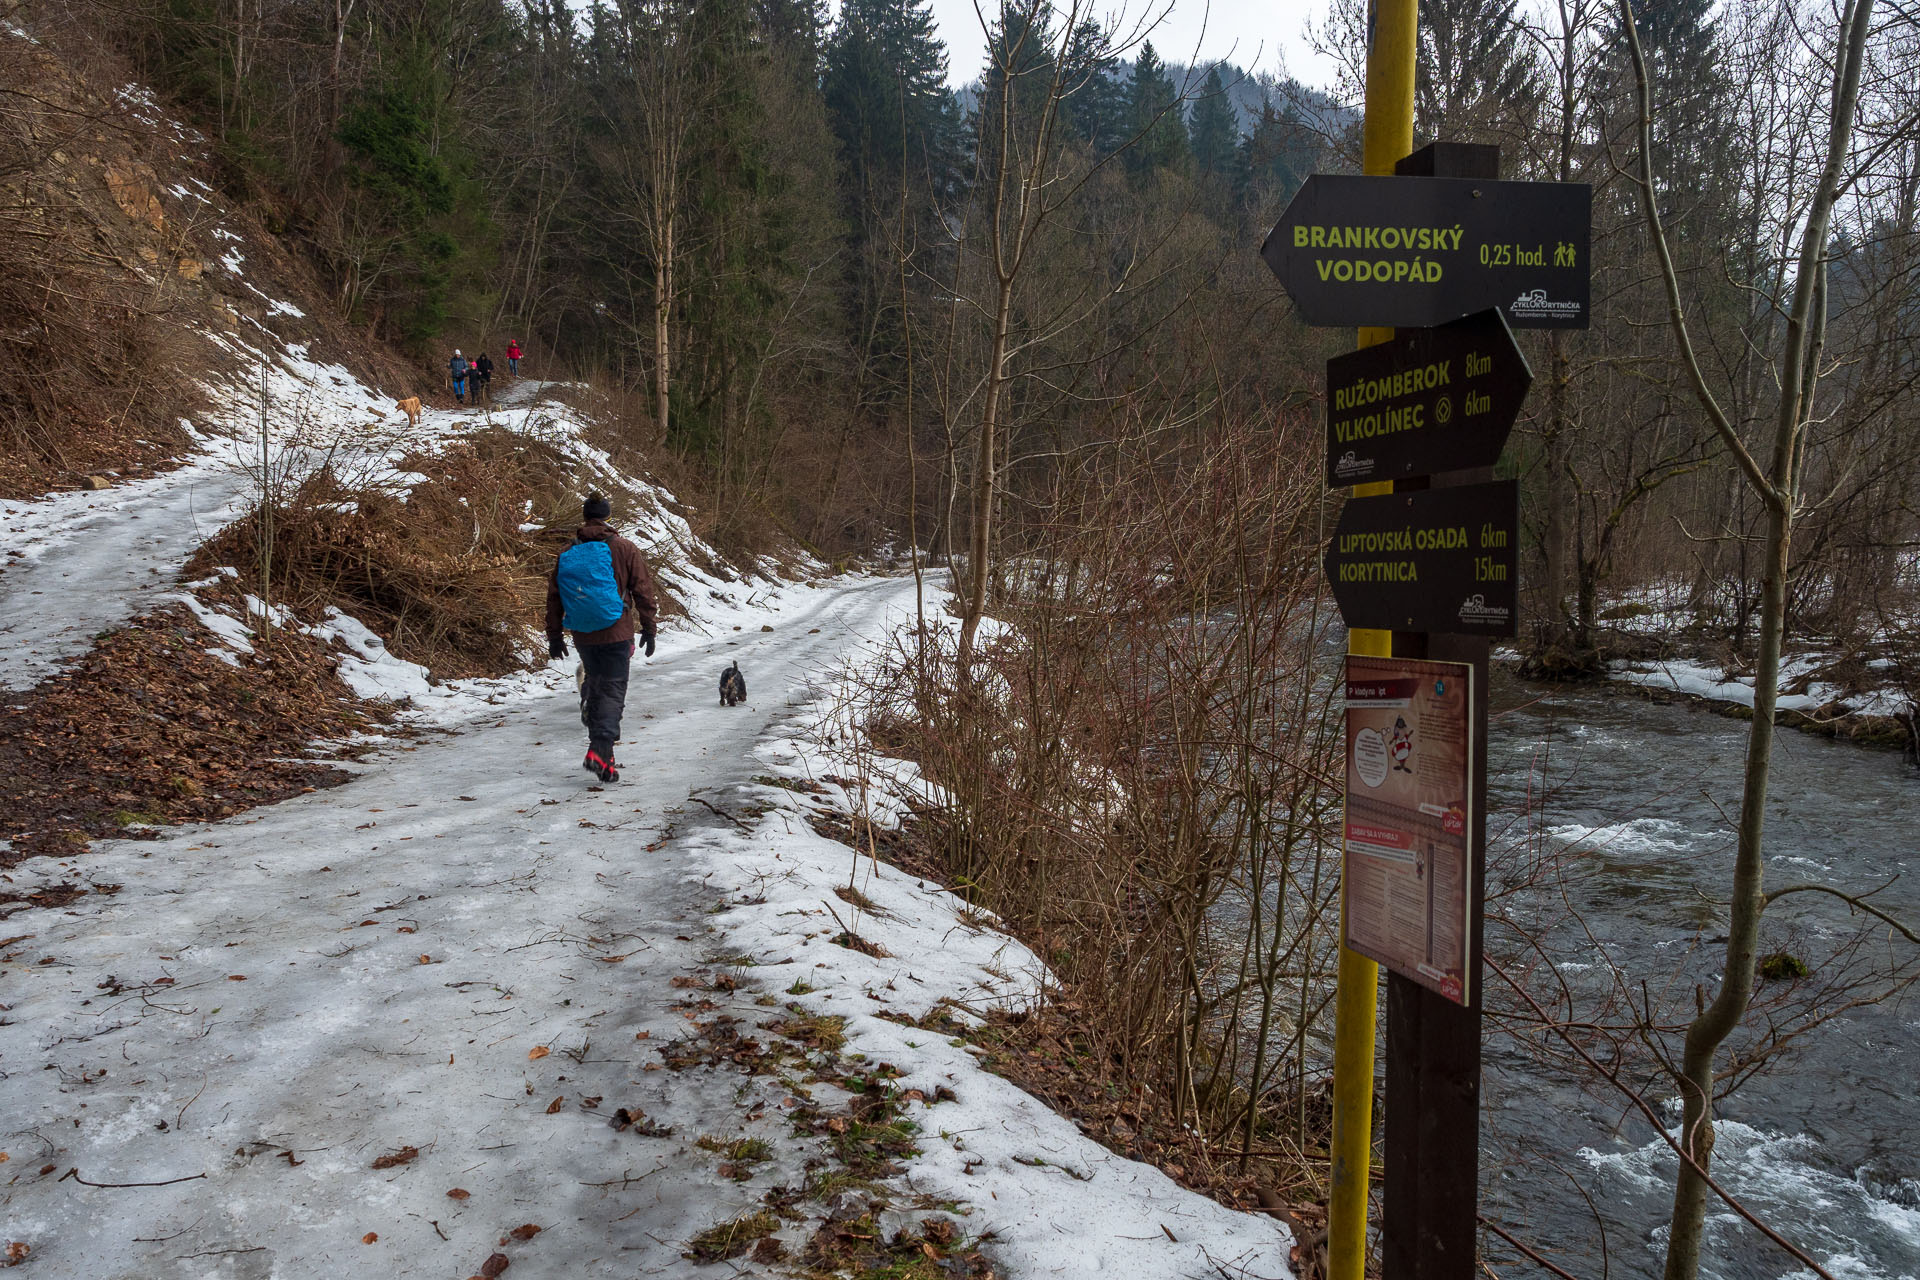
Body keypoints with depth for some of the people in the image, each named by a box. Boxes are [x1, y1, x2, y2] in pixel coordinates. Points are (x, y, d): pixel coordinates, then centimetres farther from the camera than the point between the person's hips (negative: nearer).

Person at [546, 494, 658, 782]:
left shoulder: (566, 554, 6)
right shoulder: (624, 549, -4)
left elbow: (554, 597, 9)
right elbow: (643, 591, -3)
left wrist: (554, 636, 16)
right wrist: (648, 628, 4)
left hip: (582, 636, 4)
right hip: (615, 633, -4)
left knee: (594, 685, 19)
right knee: (613, 689, -2)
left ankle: (598, 745, 21)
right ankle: (600, 750, -18)